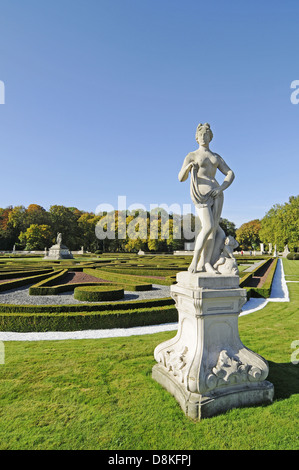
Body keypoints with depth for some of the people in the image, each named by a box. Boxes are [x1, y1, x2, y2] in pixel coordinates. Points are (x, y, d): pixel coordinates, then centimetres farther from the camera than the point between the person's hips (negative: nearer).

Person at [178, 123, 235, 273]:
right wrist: (187, 167, -27)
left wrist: (220, 189, -7)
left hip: (216, 194, 6)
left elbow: (230, 174, 13)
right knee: (208, 227, -21)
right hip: (201, 195, -5)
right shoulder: (191, 156, 7)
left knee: (213, 228, -6)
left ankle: (203, 264, -4)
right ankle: (195, 260, -6)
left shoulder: (217, 157, 21)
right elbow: (181, 178, -3)